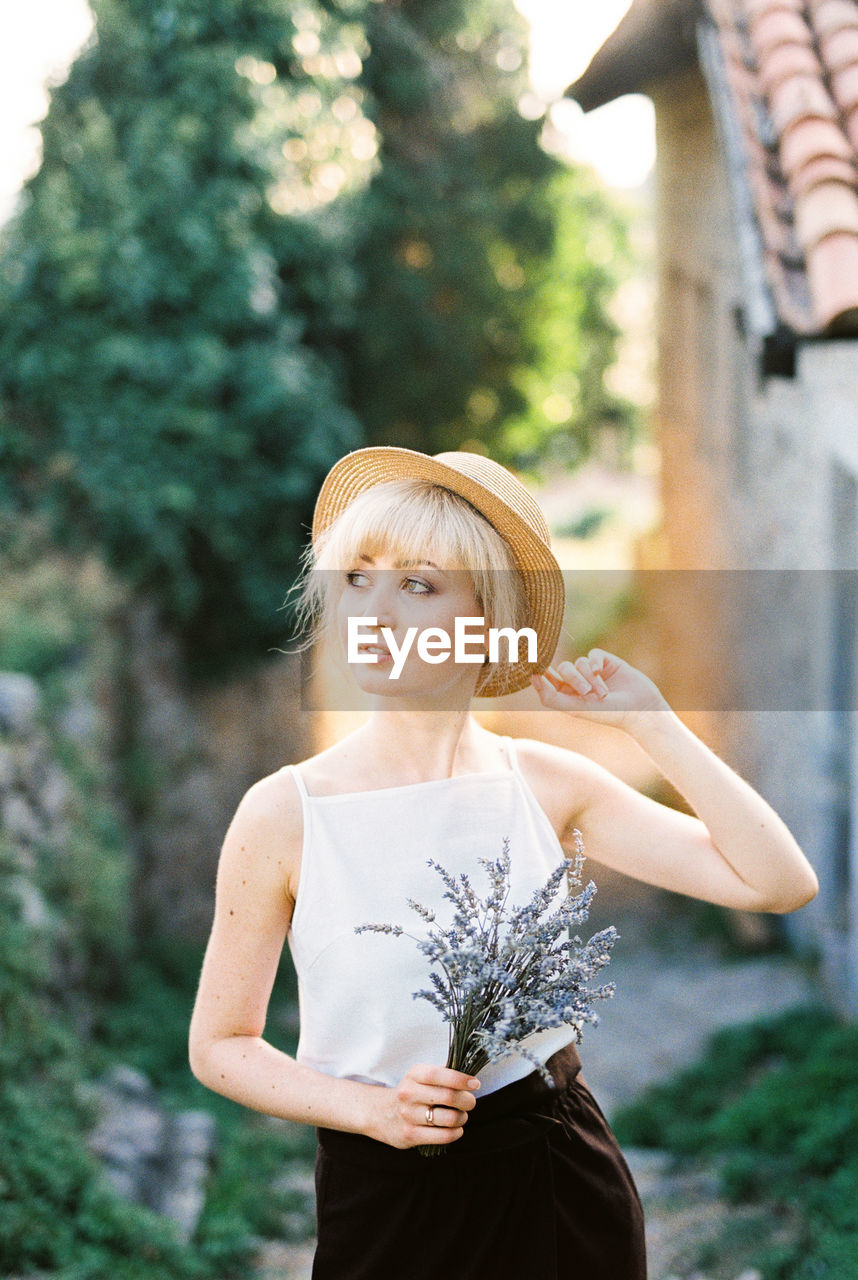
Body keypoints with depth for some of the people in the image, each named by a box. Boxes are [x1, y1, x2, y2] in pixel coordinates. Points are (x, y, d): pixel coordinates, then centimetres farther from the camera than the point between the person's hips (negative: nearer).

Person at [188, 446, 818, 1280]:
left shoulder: (545, 782, -5)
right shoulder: (283, 816, -12)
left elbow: (779, 883, -8)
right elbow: (220, 1046, -3)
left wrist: (648, 718, -10)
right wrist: (374, 1110, -18)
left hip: (565, 1180, 3)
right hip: (388, 1200, -2)